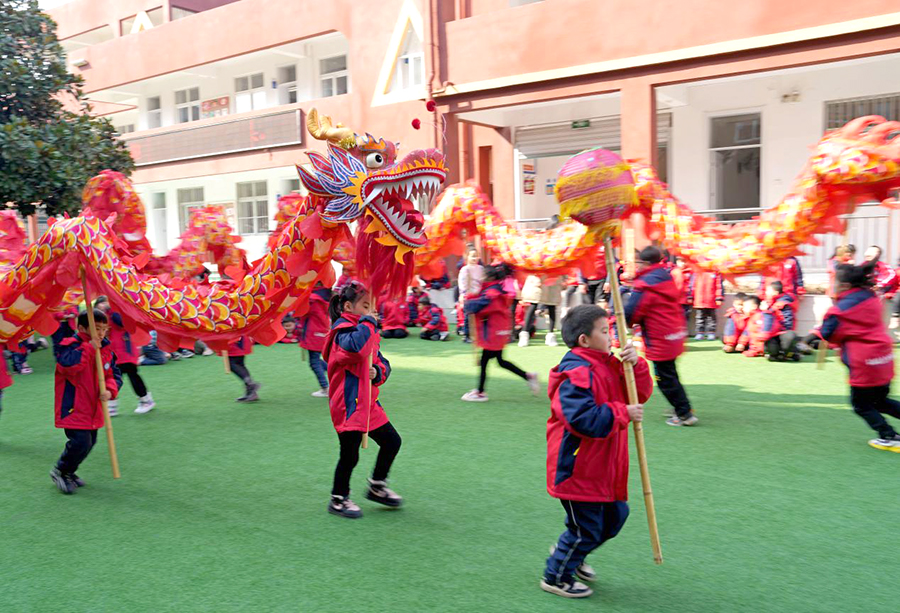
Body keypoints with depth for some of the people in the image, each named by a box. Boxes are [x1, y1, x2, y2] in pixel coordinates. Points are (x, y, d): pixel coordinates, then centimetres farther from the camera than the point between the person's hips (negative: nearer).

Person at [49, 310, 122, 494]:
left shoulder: (106, 349, 5)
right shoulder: (70, 345, -14)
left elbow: (113, 374, 6)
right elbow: (67, 365, -33)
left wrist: (110, 390, -14)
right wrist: (89, 348, -31)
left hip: (93, 408, 7)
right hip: (73, 408, -7)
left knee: (90, 442, 14)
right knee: (81, 441, -14)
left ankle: (69, 472, 37)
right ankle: (59, 471, 13)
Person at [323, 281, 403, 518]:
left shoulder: (365, 330, 14)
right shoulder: (343, 329, -14)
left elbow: (383, 364, 14)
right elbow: (356, 347, -39)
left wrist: (377, 372, -10)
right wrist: (368, 322, -23)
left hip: (368, 402, 9)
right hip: (348, 404, -9)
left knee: (391, 441, 13)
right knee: (350, 455, 0)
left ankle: (377, 487, 31)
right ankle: (338, 500, 21)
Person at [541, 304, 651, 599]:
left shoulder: (609, 365, 7)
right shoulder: (576, 374, -23)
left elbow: (641, 393, 7)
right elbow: (584, 420, -30)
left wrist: (637, 365, -10)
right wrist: (623, 413, -22)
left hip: (604, 466, 10)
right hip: (578, 468, -9)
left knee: (614, 517, 21)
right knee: (586, 529, 4)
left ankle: (568, 553, 42)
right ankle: (556, 577, 26)